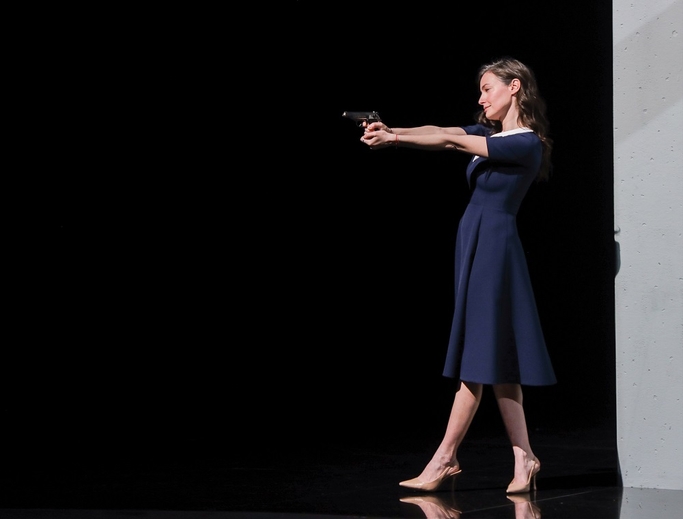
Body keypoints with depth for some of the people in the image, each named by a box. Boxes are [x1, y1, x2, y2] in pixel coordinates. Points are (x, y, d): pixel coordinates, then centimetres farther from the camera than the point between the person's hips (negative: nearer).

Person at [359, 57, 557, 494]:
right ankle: (523, 459, 8)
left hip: (494, 246, -9)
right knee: (495, 358, 7)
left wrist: (394, 139, -17)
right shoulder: (489, 132, 15)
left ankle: (444, 460, -4)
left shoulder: (526, 144, -12)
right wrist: (392, 131, -14)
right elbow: (443, 133, 2)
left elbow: (451, 142, -17)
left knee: (480, 355, -5)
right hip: (475, 243, 9)